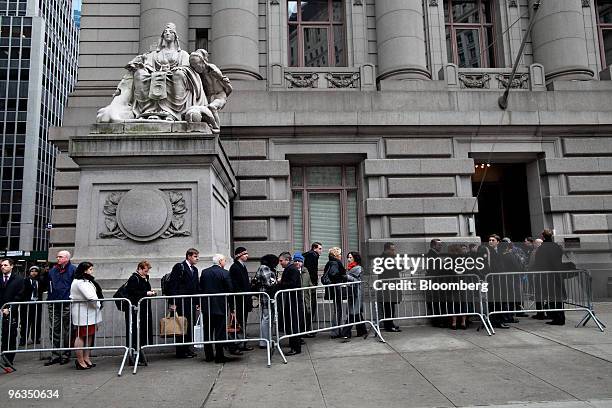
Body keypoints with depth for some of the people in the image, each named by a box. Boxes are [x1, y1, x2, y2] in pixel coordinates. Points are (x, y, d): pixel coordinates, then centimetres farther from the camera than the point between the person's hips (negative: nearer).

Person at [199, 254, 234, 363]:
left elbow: (200, 289, 9)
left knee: (207, 332, 12)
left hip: (206, 307, 5)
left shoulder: (204, 272, 4)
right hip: (220, 307, -5)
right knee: (220, 332, 2)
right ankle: (219, 356, 5)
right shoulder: (225, 273, -10)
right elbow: (230, 290, -10)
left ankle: (208, 355, 18)